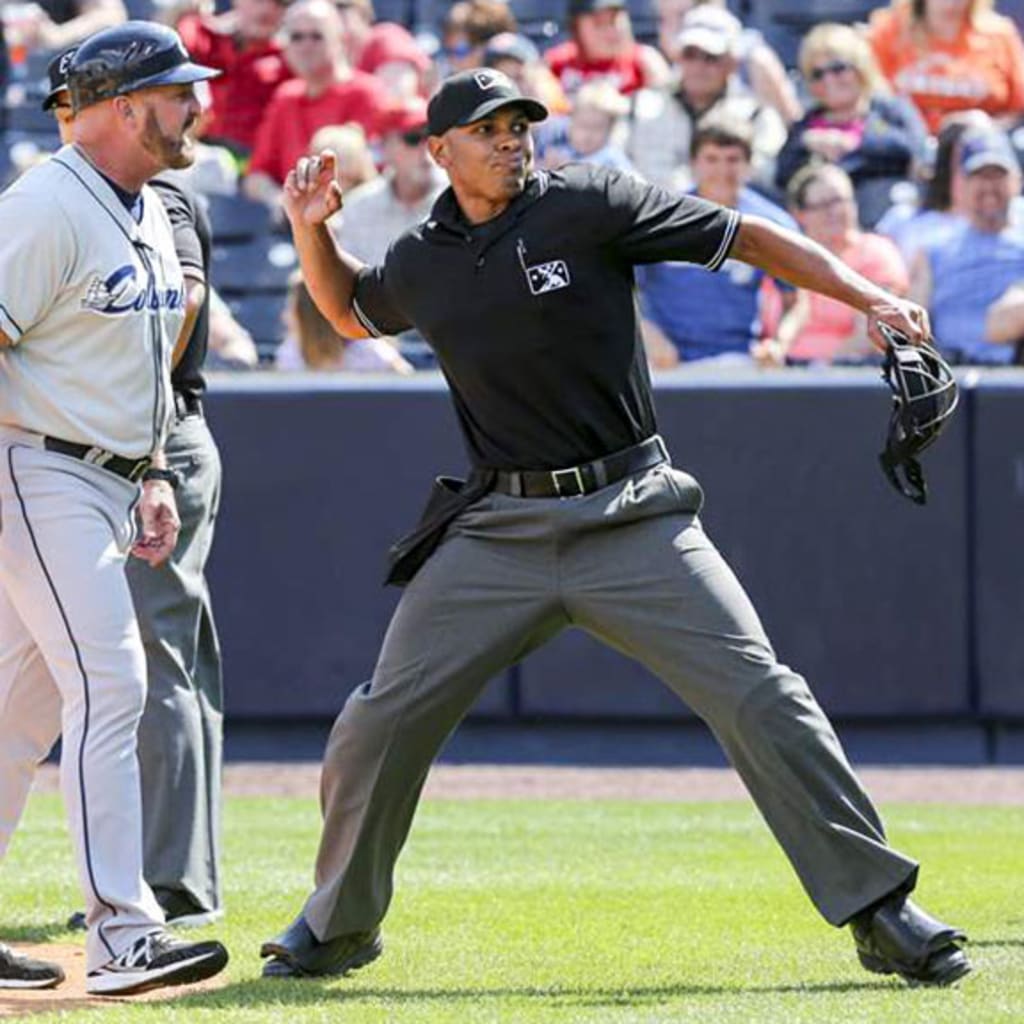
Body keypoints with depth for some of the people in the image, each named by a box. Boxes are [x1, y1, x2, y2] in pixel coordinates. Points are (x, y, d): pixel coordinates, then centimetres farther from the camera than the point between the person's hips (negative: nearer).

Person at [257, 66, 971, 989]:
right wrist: (310, 229, 11)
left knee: (760, 698, -12)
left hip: (633, 520, -3)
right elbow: (351, 314, 29)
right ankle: (339, 924, 20)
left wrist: (870, 298, -13)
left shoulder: (591, 204, -5)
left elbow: (747, 237, -3)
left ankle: (879, 911, -5)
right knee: (381, 723, -1)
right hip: (499, 530, 3)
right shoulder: (419, 264, 7)